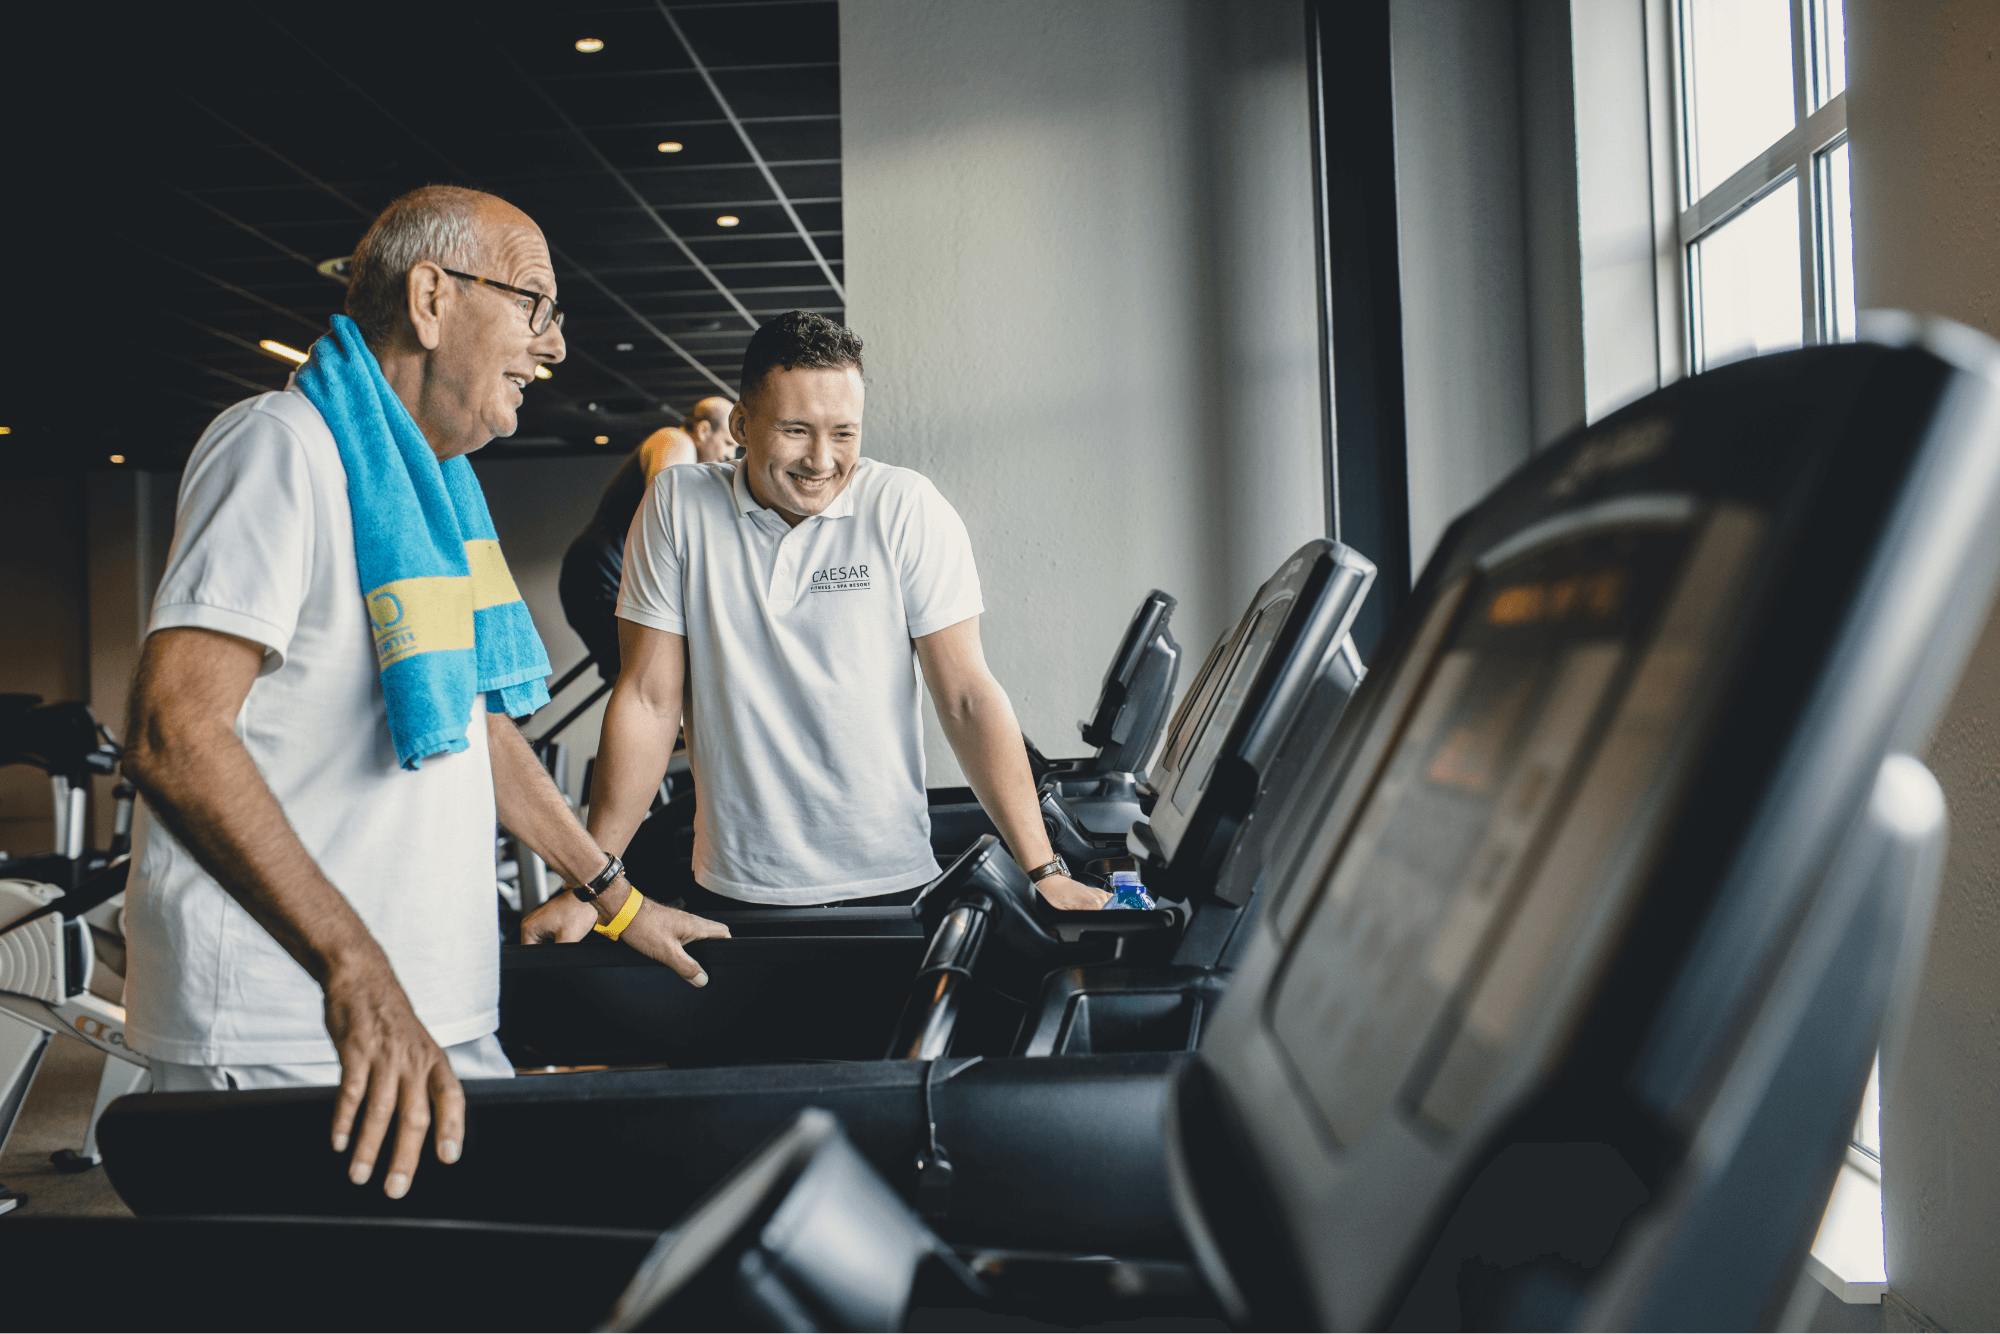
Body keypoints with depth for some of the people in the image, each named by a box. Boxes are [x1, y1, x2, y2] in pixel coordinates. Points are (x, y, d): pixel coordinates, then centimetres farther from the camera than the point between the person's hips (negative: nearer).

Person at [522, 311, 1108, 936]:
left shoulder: (907, 508, -7)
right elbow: (648, 698, -1)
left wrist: (1044, 871, -13)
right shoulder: (677, 504, -3)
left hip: (889, 885, -1)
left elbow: (967, 697, -8)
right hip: (731, 891, 1)